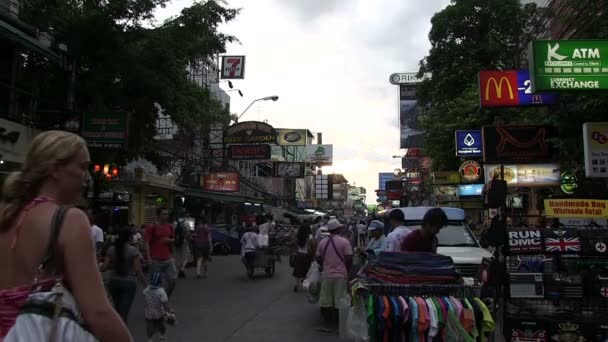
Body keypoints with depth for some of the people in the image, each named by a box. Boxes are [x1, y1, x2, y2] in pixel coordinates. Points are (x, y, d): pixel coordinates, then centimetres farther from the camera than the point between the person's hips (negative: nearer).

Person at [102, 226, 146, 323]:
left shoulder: (111, 249, -1)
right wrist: (145, 284, -6)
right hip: (129, 283, -4)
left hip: (114, 282, 4)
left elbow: (104, 267, -4)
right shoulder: (133, 250, -12)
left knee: (117, 308, 24)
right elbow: (137, 270, -14)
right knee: (123, 311, -2)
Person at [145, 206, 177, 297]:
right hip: (156, 260, -4)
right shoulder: (152, 227, -7)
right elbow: (147, 243, -10)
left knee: (173, 280, 1)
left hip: (168, 259, 5)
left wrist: (170, 240, -2)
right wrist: (149, 258, -19)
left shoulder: (170, 227, 9)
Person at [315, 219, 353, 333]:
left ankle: (328, 324, 14)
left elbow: (318, 259, 10)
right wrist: (347, 270, 9)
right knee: (339, 302, 4)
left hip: (326, 275, 3)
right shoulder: (344, 241, -8)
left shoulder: (322, 242, 4)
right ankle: (338, 325, 9)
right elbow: (349, 260, -10)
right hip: (340, 275, -3)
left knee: (325, 302, 9)